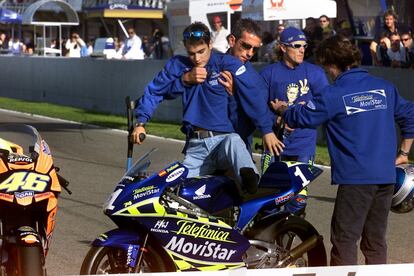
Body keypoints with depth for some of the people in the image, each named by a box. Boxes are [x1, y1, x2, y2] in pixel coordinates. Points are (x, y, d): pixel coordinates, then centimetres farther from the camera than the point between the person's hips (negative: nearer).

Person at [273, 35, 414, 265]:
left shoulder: (333, 95, -7)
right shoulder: (385, 88, 9)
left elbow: (302, 117, 1)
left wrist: (283, 110, 22)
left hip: (356, 178, -6)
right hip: (386, 177, 6)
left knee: (345, 240, -1)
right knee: (376, 240, 13)